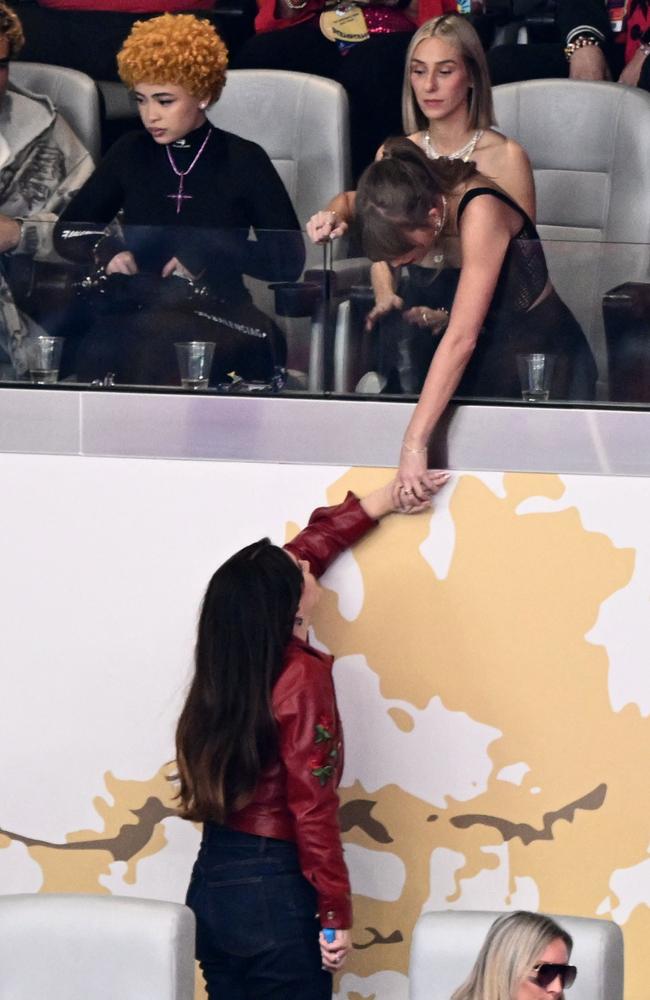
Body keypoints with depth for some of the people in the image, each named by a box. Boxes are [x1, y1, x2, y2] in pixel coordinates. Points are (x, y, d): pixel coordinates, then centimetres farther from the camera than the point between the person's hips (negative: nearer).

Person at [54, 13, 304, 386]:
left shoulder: (243, 160, 2)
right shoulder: (131, 153, 12)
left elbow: (289, 260, 0)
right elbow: (68, 232, 19)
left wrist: (209, 257, -13)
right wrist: (105, 250, -5)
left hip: (218, 317, -2)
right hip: (133, 313, 2)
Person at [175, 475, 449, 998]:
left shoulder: (227, 661, 5)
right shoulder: (301, 678, -17)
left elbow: (302, 553, 20)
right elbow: (312, 811, -19)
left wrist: (382, 501, 27)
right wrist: (337, 914, -13)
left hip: (212, 881, 7)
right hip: (274, 891, -7)